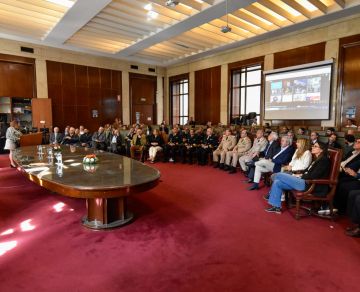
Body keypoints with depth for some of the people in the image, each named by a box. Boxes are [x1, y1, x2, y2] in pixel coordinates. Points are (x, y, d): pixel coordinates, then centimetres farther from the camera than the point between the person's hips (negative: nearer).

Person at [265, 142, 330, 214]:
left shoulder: (324, 160, -9)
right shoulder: (317, 159, 20)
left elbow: (313, 176, -17)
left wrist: (300, 176, -7)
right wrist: (300, 175, 3)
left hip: (309, 185, -10)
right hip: (305, 181, 10)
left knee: (278, 175, -13)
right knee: (277, 182, -3)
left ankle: (271, 195, 10)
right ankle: (276, 207, -2)